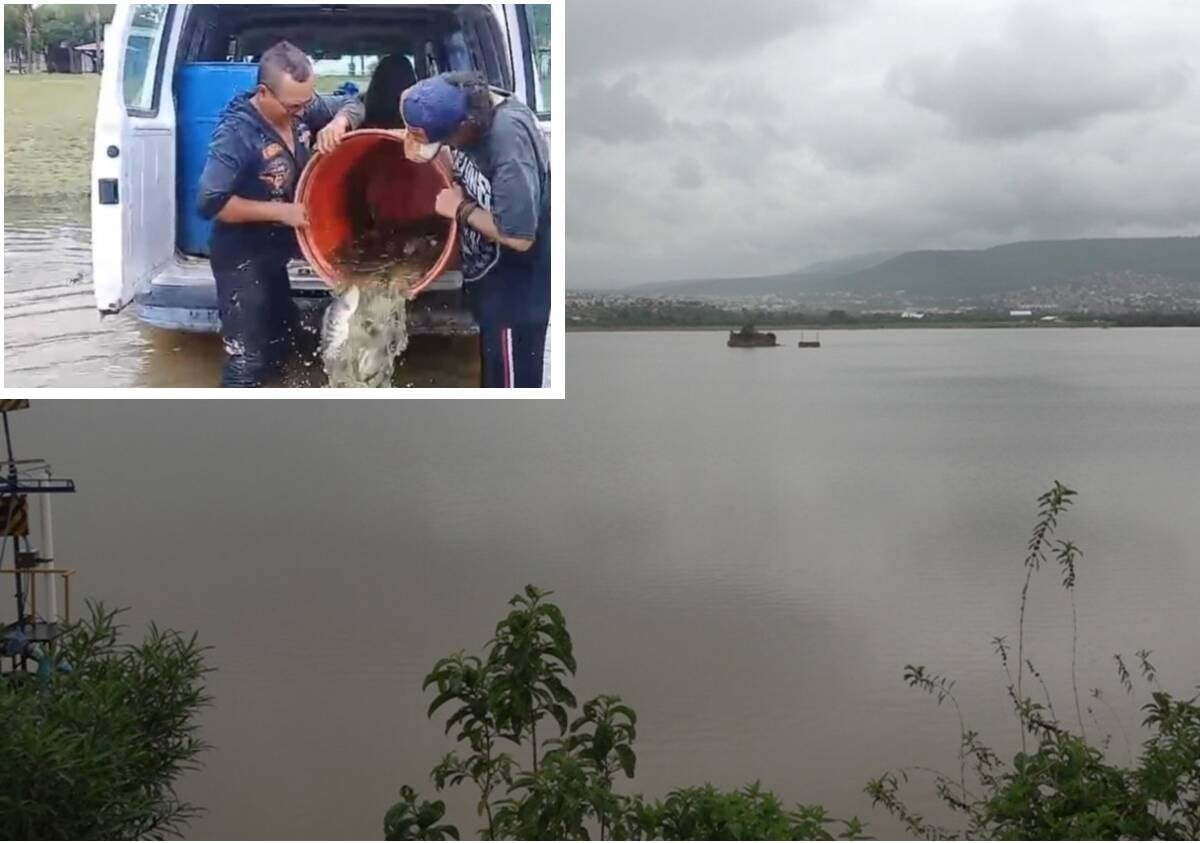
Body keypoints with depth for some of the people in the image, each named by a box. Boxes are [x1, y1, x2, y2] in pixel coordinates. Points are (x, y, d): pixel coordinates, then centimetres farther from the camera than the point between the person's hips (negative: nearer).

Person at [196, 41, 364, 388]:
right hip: (242, 259, -8)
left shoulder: (301, 108, -8)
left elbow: (353, 105, 8)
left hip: (276, 251, 8)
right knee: (247, 358, -6)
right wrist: (281, 211, -27)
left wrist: (338, 122, -17)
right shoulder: (236, 133, -27)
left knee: (275, 345, 23)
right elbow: (211, 202, -29)